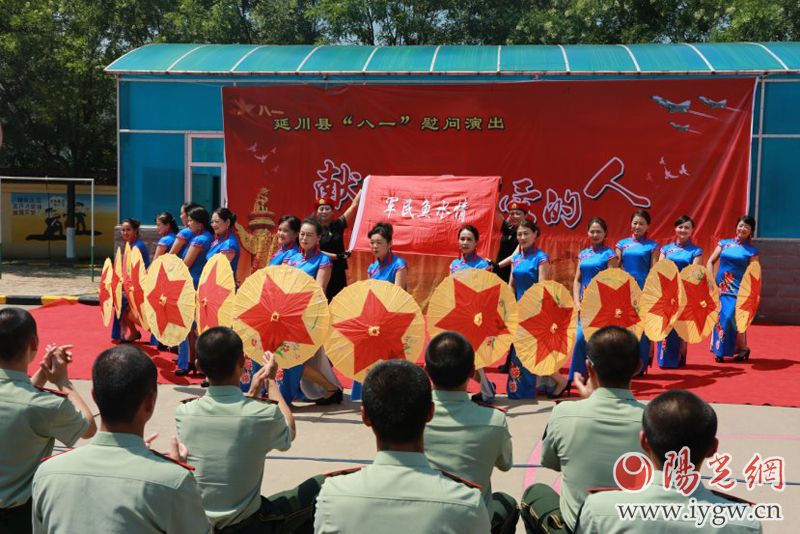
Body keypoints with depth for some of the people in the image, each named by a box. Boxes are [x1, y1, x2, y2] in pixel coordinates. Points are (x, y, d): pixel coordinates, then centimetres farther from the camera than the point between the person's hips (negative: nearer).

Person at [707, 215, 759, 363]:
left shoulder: (752, 251, 2)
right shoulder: (724, 243, 10)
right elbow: (710, 262, 11)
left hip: (737, 290, -3)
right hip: (720, 288, 3)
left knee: (731, 318, -15)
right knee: (720, 318, 4)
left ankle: (743, 348, 6)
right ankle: (719, 351, 15)